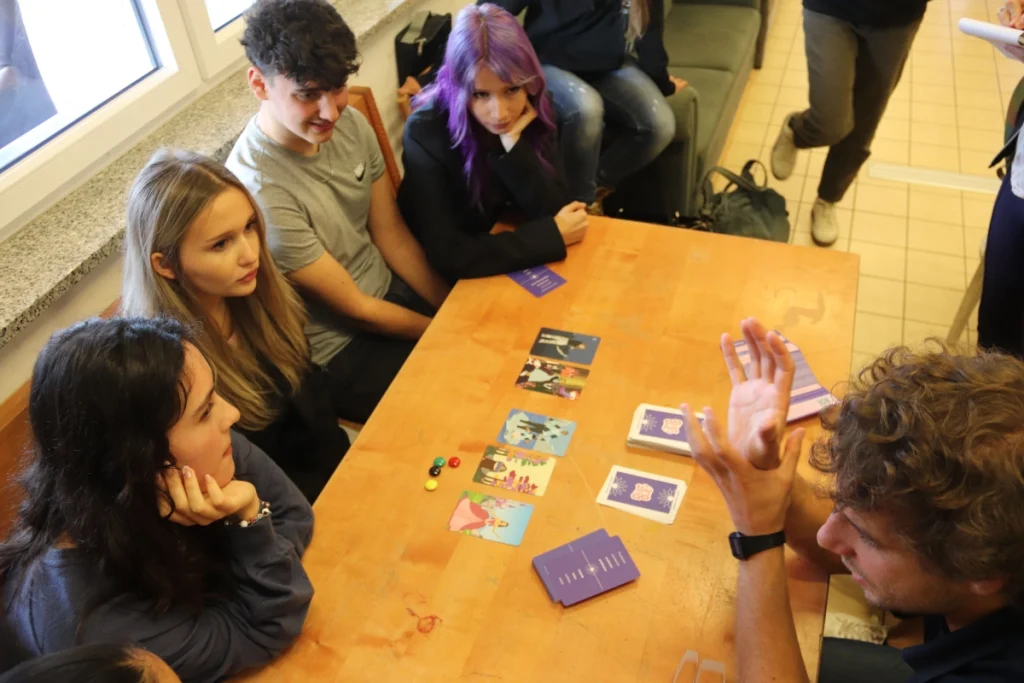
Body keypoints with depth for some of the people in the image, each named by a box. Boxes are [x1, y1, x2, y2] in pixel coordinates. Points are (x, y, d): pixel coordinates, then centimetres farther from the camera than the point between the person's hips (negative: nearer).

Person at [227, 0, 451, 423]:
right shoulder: (261, 193, -29)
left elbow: (392, 236, 2)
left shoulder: (350, 124, -9)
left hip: (390, 290, 6)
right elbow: (355, 310, -20)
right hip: (337, 352, -6)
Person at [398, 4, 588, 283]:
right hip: (457, 280, -4)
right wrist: (553, 235, -22)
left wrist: (513, 143, -25)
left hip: (520, 264, 4)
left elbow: (554, 211, -13)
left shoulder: (534, 112, -10)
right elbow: (448, 256, -26)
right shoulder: (426, 132, -22)